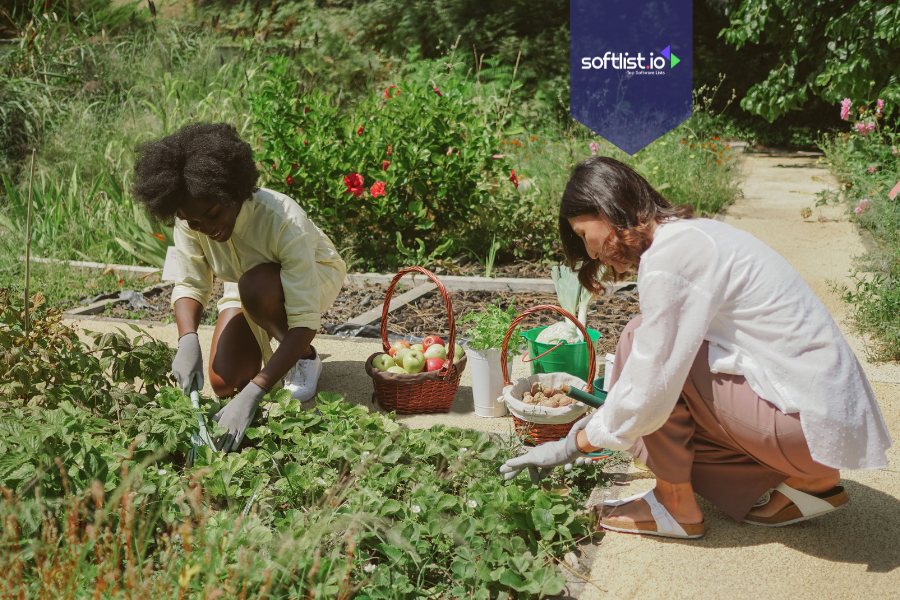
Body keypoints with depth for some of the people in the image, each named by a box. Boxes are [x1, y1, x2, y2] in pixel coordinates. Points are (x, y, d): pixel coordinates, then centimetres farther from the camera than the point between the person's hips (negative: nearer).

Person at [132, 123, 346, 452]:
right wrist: (187, 340, -39)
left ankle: (304, 357, -9)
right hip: (248, 286, 5)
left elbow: (305, 322, -42)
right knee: (225, 383, -11)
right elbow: (190, 285, -16)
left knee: (255, 286, -38)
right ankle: (267, 349, 23)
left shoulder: (283, 220, -40)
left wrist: (253, 393, -51)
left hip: (314, 276, -4)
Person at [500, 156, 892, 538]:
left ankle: (676, 507, 2)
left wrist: (573, 445, -2)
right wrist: (601, 421, 27)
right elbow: (666, 369, 22)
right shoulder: (691, 233, 12)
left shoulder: (669, 259, -18)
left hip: (813, 421, -10)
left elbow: (648, 395, -18)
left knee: (640, 340, -9)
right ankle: (810, 479, 12)